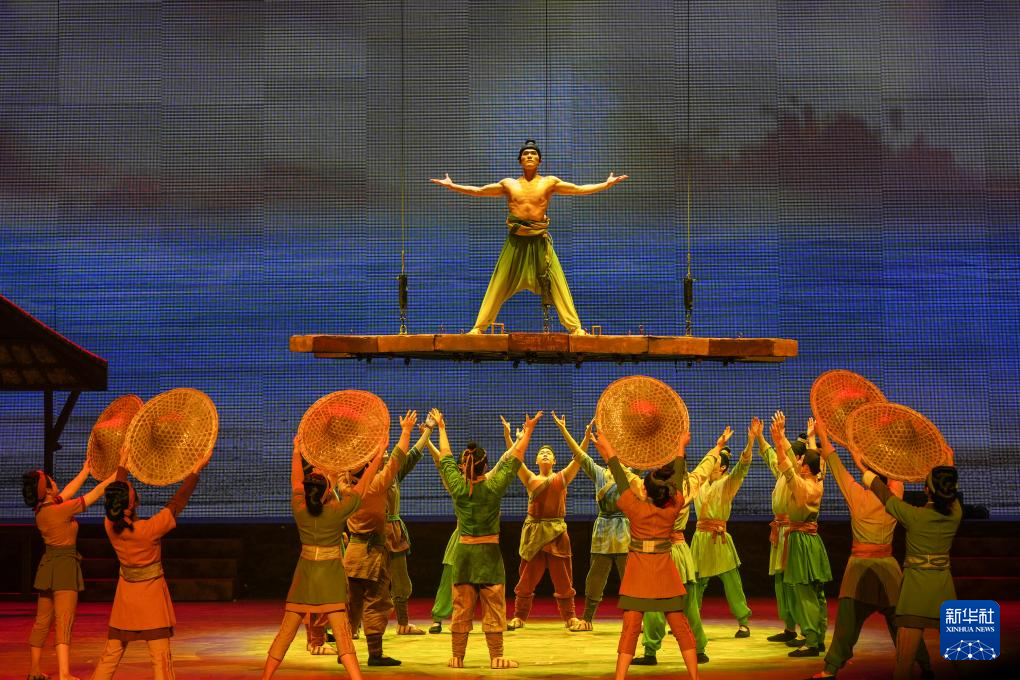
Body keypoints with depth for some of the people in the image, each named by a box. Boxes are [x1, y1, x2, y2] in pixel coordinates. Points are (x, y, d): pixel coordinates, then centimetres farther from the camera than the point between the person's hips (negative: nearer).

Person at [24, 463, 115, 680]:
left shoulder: (42, 509, 3)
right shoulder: (61, 510, -19)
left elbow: (69, 491, 20)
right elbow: (96, 493, -13)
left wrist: (85, 471, 30)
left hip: (48, 566, 8)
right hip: (64, 566, -8)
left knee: (42, 622, 15)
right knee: (64, 622, -12)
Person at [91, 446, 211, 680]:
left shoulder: (110, 526, -8)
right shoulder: (149, 529, -23)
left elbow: (117, 495, 10)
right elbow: (177, 502, -13)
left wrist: (123, 465, 24)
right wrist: (196, 471, -2)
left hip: (125, 596, 5)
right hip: (151, 596, -5)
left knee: (111, 654, 13)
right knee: (161, 657, -3)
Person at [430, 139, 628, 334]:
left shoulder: (549, 182, 6)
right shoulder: (509, 184, 10)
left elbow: (579, 189, 8)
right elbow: (478, 191, 15)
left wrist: (607, 184, 2)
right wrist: (452, 186, 12)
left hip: (540, 240, -1)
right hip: (516, 240, 1)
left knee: (557, 283, -4)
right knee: (498, 286, 1)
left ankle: (575, 327, -1)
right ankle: (479, 327, 5)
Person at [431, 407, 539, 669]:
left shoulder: (457, 486, -4)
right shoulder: (494, 487, -10)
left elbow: (445, 457, 11)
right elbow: (515, 458, -1)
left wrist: (441, 428, 23)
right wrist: (527, 431, 9)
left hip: (463, 551, 3)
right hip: (489, 551, -3)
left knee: (461, 607, 7)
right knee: (493, 608, 1)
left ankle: (457, 657, 11)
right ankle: (496, 657, 2)